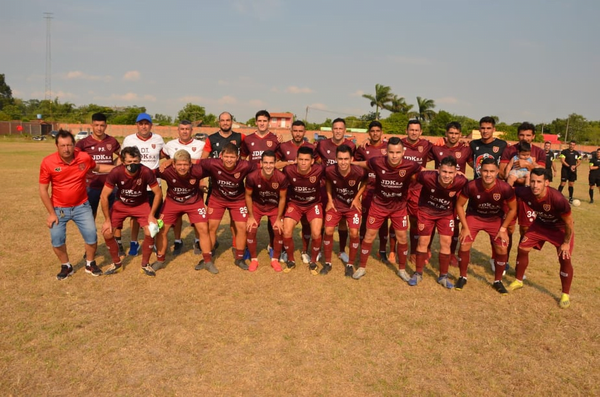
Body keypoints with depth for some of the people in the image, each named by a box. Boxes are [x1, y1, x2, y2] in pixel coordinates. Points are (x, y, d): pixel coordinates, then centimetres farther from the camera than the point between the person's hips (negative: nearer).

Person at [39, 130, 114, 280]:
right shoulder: (48, 162, -18)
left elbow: (97, 167, 12)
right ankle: (66, 266, 23)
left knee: (91, 236, 1)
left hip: (81, 206, 1)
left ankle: (90, 264, 26)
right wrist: (51, 213, -10)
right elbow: (43, 190, -9)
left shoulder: (84, 157, -14)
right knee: (57, 239, -3)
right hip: (59, 208, -1)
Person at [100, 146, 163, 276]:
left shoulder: (146, 172, -30)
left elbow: (158, 193, -17)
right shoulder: (116, 172, -28)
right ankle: (117, 264, 15)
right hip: (121, 204, 1)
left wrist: (152, 215, -18)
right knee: (107, 233, -10)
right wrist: (107, 219, -17)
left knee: (150, 232, -18)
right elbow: (104, 196, -19)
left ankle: (145, 264, 6)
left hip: (141, 205, -1)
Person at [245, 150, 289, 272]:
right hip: (256, 205, 0)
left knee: (279, 231, -8)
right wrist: (251, 216, -10)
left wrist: (279, 218, -11)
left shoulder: (281, 177, -32)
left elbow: (282, 198, -15)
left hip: (274, 207, 0)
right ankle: (254, 259, 12)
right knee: (251, 230, -10)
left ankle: (275, 259, 14)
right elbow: (248, 196, -13)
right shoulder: (252, 177, -32)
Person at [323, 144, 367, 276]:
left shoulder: (359, 172, -28)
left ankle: (350, 264, 9)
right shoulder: (329, 170, -24)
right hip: (335, 203, 1)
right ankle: (327, 263, 13)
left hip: (352, 205, -1)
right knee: (328, 231, -6)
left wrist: (357, 198, -9)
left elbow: (365, 182, -4)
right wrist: (329, 199, -4)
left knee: (354, 233, -12)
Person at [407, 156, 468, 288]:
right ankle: (418, 273, 22)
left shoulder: (461, 181, -31)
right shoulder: (427, 177, -36)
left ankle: (443, 276, 20)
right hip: (426, 211, -1)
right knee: (423, 241, 4)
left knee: (446, 243, 2)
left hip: (447, 214, 1)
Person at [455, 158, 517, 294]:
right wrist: (465, 227, -14)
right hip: (474, 216, -1)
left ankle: (497, 281, 17)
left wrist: (503, 229, -10)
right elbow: (459, 205, -14)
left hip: (496, 219, 1)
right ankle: (463, 277, 12)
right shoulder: (471, 186, -30)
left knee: (502, 249, -7)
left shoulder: (505, 188, -28)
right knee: (464, 245, -12)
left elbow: (512, 209, -10)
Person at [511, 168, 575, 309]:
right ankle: (518, 281, 24)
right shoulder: (525, 193, -30)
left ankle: (565, 294, 11)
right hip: (540, 224, 4)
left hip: (561, 228, -4)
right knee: (522, 249, 2)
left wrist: (566, 242, -16)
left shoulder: (557, 199, -41)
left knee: (565, 259, -10)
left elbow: (569, 222, -25)